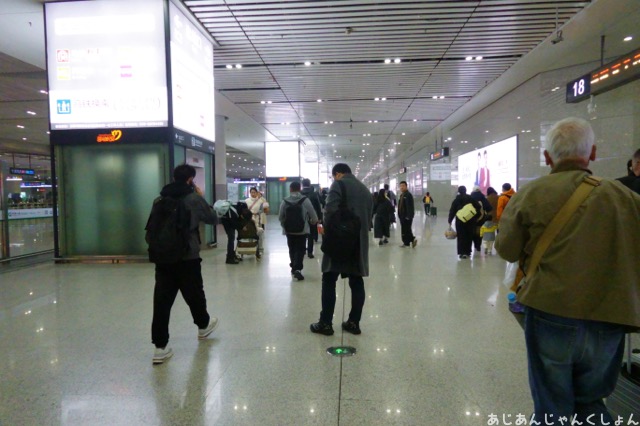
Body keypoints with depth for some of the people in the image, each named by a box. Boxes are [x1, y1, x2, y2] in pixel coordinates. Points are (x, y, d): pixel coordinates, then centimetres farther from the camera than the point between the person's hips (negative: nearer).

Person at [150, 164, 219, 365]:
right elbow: (213, 219, 5)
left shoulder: (159, 199, 7)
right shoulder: (194, 198, -8)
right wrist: (202, 198, 12)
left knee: (162, 300, 1)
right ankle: (203, 325, 41)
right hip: (188, 257, -4)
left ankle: (160, 347, 2)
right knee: (194, 294, 17)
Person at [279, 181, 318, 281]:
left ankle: (293, 268, 28)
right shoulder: (305, 200, -10)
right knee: (300, 249, 1)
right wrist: (314, 222, 18)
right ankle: (297, 268, -14)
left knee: (292, 249, 16)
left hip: (289, 231, 3)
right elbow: (313, 216, -5)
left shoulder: (284, 201, -6)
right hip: (302, 230, -2)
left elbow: (280, 217, 1)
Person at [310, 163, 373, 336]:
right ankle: (354, 323, 14)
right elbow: (369, 216, 16)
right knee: (357, 283, 9)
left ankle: (325, 323, 5)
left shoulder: (338, 185, -5)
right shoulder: (365, 189, 18)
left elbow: (330, 211, -16)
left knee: (329, 282, 1)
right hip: (359, 242, 7)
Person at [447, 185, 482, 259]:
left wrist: (450, 220, 1)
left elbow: (452, 211, -4)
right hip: (471, 221, 1)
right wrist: (475, 217, 6)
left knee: (461, 237, 2)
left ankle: (462, 253, -5)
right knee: (469, 236, 10)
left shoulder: (456, 200, -2)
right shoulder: (471, 199, 2)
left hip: (460, 221, -1)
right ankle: (468, 252, 14)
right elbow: (478, 208, -2)